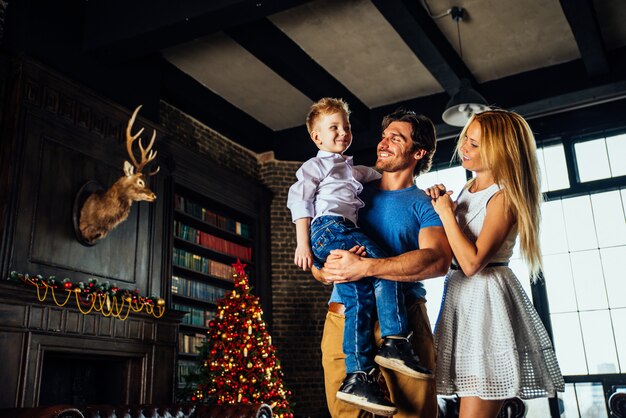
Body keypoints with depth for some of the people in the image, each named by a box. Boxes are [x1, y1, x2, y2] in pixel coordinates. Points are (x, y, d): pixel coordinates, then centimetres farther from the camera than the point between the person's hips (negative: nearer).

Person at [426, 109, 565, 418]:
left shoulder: (503, 196, -11)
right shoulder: (469, 189, 14)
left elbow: (472, 262, -21)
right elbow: (450, 243, 19)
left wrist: (446, 212, -13)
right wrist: (439, 202, 6)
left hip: (487, 299, -9)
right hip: (461, 297, 9)